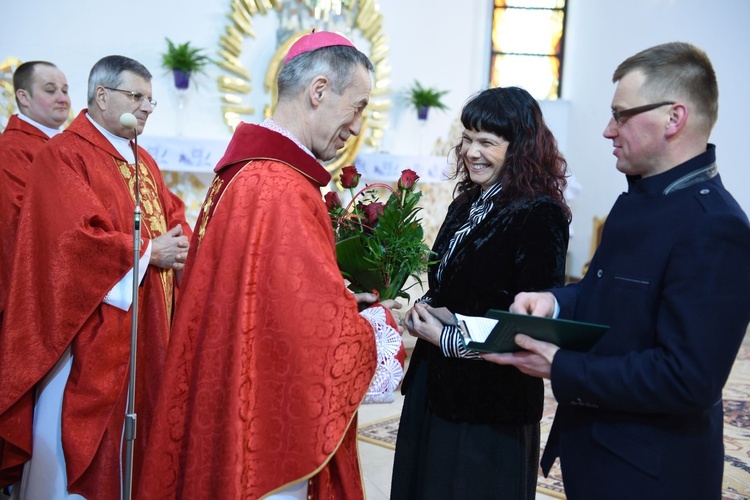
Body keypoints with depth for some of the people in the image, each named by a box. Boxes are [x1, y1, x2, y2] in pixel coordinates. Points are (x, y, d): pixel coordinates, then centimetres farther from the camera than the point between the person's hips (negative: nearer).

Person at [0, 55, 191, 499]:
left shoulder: (143, 161, 16)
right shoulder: (63, 156, -10)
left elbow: (174, 215, 15)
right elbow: (75, 238, -20)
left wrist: (179, 246, -7)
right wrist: (148, 252, -12)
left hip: (147, 327, 8)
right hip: (91, 329, -8)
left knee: (134, 437, 13)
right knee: (78, 439, 1)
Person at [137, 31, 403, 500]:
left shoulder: (243, 170, 6)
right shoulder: (283, 189, -24)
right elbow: (326, 337, -24)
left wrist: (341, 300, 9)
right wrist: (382, 322, -6)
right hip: (265, 432, -10)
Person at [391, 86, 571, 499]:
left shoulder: (540, 216, -16)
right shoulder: (465, 206, 9)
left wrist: (447, 339, -15)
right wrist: (424, 310, -5)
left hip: (493, 404, -7)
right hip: (434, 385, 8)